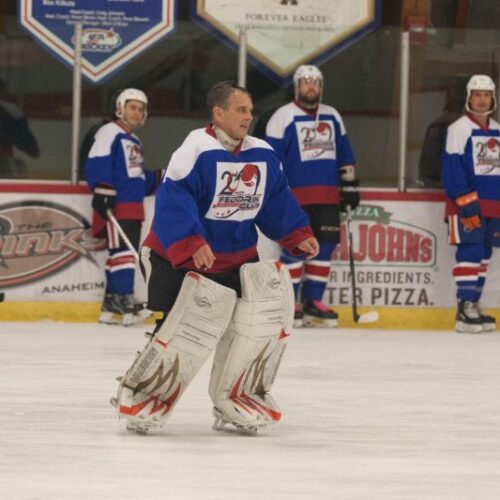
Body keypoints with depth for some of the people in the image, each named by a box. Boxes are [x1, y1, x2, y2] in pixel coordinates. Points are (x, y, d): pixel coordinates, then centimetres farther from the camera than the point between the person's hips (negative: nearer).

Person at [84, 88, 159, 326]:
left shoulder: (134, 142, 25)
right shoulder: (109, 132, -5)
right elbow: (96, 164, -16)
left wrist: (156, 179, 13)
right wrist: (102, 190, -26)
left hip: (133, 207, 10)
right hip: (114, 206, -10)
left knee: (129, 251, 8)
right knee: (123, 250, -18)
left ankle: (111, 305, 12)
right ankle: (124, 299, -22)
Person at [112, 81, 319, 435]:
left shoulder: (264, 156, 4)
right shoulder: (196, 150, -17)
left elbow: (278, 203, 13)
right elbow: (173, 200, -25)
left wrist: (298, 236, 0)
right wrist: (190, 244, -36)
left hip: (237, 257, 7)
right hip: (180, 257, -6)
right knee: (190, 325, -18)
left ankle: (233, 403, 4)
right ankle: (140, 396, 2)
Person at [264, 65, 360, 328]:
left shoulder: (332, 117, 15)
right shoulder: (283, 117, -2)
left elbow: (344, 154, 22)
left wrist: (349, 185, 17)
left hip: (328, 197, 6)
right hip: (296, 197, -6)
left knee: (325, 247, 3)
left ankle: (312, 301, 11)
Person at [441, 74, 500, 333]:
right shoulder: (459, 128, -7)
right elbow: (451, 167, -13)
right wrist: (466, 200, -19)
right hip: (467, 205, -7)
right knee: (470, 253, -13)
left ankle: (473, 305, 15)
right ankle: (465, 308, -14)